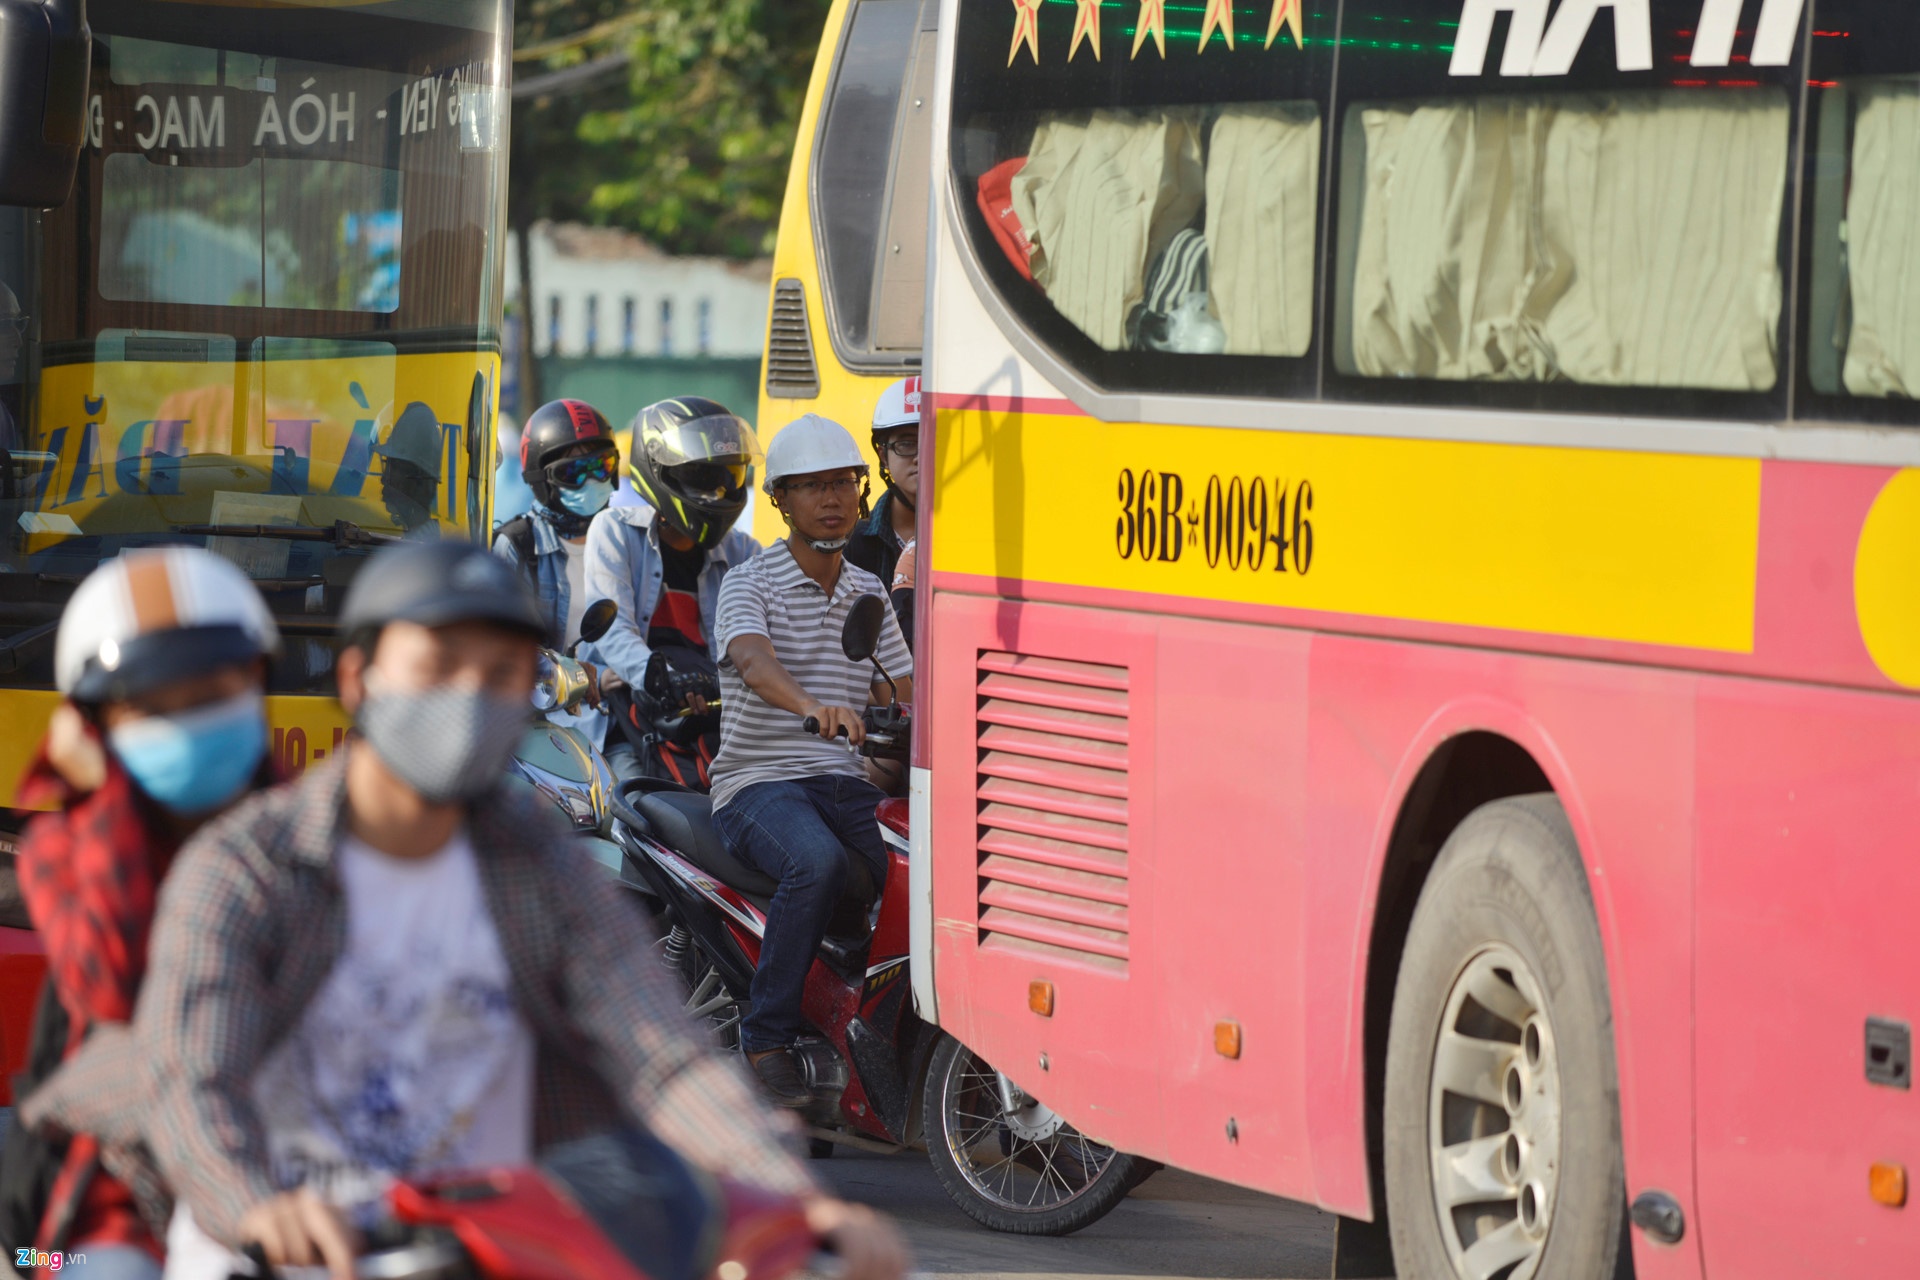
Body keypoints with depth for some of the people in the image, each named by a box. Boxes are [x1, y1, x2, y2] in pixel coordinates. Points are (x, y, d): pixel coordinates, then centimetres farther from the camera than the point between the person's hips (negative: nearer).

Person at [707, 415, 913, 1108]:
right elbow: (752, 660, -25)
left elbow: (905, 698, 15)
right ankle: (768, 1038, -26)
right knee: (819, 864, -36)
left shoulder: (868, 593, 16)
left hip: (847, 782, 5)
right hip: (760, 784, -5)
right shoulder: (750, 583, -3)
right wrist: (812, 707, -46)